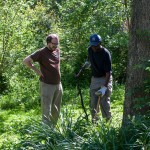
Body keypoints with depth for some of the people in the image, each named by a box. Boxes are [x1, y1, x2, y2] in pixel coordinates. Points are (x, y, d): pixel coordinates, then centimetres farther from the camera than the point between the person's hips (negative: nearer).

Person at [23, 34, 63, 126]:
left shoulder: (57, 50, 7)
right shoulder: (42, 52, -12)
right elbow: (26, 61, -11)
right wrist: (36, 70, -10)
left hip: (58, 84, 7)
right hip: (47, 85, -7)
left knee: (56, 109, 14)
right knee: (47, 110, -7)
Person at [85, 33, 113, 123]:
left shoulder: (106, 54, -22)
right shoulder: (90, 50, -3)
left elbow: (108, 72, -24)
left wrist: (104, 87, -30)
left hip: (105, 79, -6)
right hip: (94, 79, 6)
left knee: (104, 102, -10)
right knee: (93, 103, 6)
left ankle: (108, 121, 0)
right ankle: (94, 121, 17)